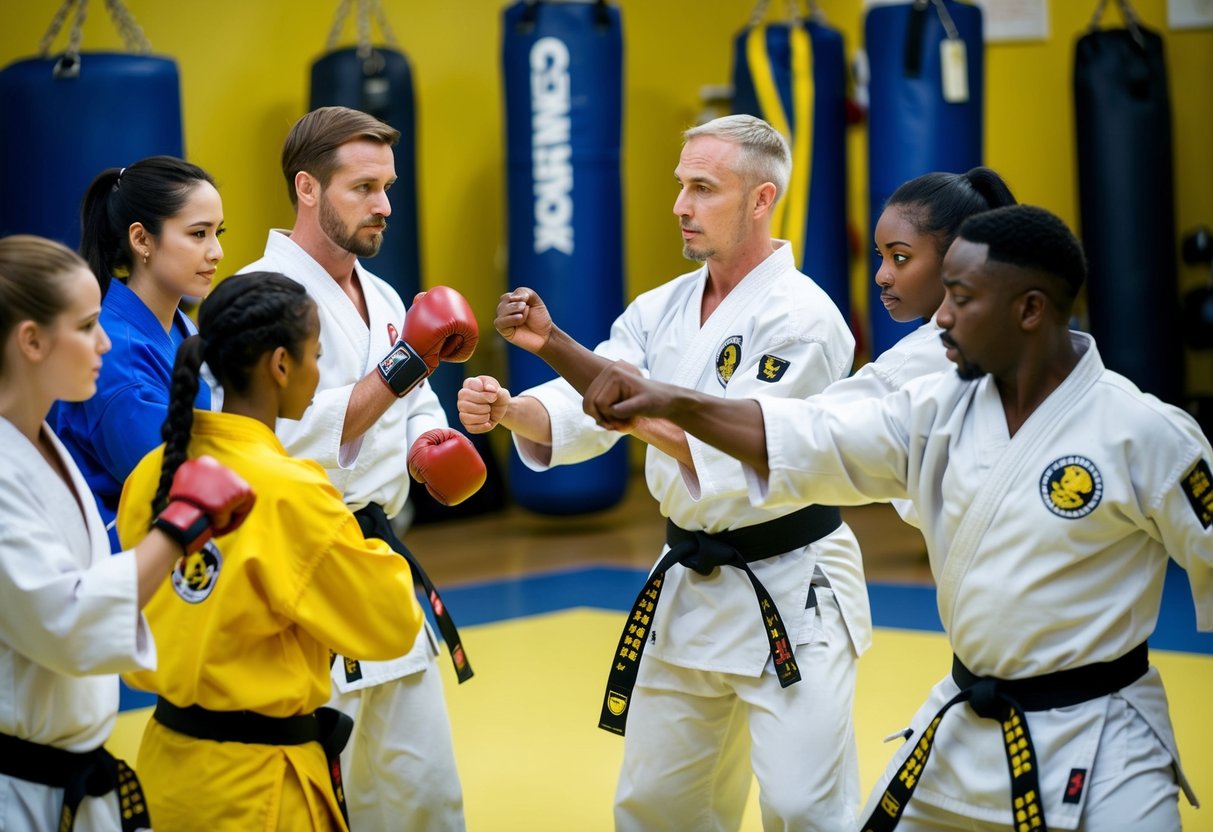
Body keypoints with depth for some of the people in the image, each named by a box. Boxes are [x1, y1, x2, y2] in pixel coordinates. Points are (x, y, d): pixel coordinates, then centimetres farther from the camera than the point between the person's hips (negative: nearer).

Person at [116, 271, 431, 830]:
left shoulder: (152, 472, -1)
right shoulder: (290, 491, -20)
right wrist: (372, 553, 6)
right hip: (257, 782, -7)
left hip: (171, 760, 7)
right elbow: (393, 626, -10)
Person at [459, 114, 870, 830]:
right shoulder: (663, 309, 6)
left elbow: (731, 455, -27)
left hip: (791, 595, -7)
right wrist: (509, 410, -28)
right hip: (689, 585, 7)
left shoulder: (802, 319, -16)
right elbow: (577, 413, -5)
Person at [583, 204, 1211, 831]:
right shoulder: (941, 409, 0)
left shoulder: (1142, 433, -16)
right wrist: (674, 404, -12)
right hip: (961, 730, 6)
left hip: (1095, 747, -6)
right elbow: (804, 438, -1)